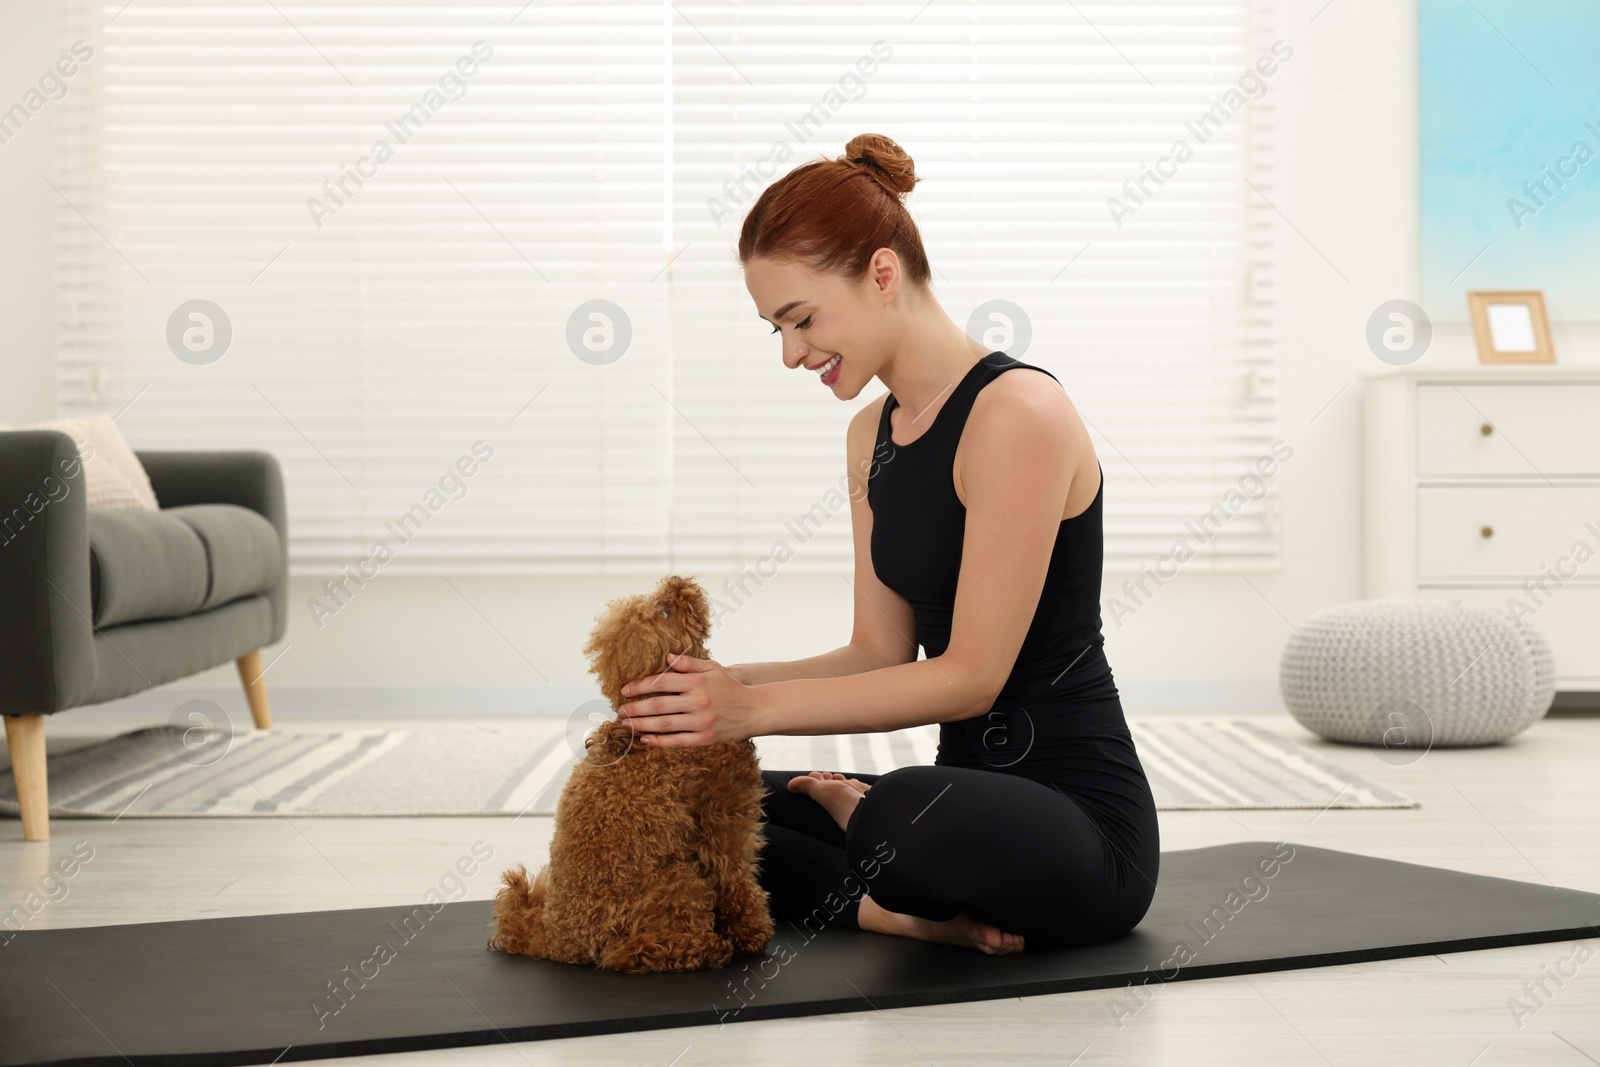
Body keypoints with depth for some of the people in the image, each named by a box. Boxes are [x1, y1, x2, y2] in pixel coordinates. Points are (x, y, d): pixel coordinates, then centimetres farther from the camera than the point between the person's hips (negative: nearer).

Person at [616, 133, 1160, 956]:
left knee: (910, 818, -41)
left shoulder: (1017, 414, -17)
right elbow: (882, 653, 9)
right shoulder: (872, 435, 10)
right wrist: (725, 683, -7)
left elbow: (970, 675, -20)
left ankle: (853, 808, -9)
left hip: (1078, 818, -9)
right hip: (969, 792, 9)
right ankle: (912, 909, -9)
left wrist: (756, 709, -22)